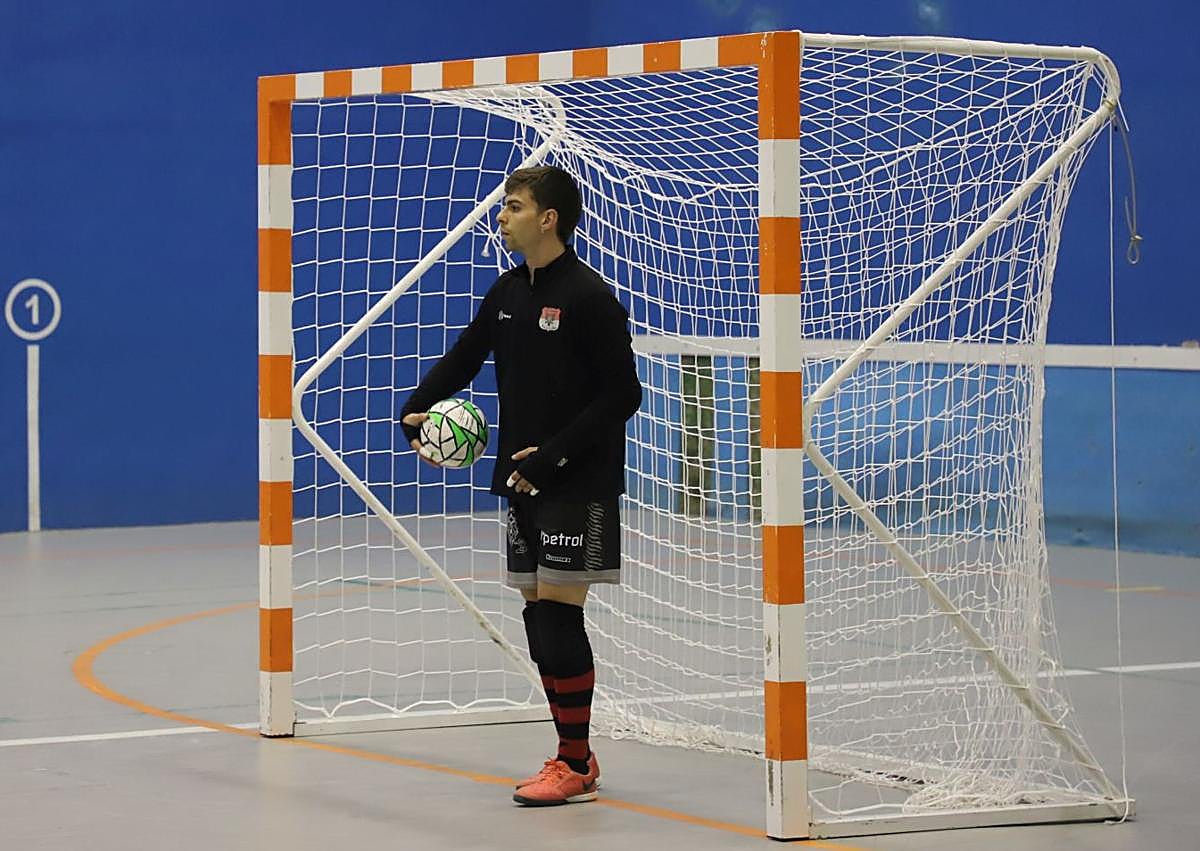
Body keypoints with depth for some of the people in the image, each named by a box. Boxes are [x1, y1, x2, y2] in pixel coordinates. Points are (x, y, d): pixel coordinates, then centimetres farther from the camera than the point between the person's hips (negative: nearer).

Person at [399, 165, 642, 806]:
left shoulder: (589, 296, -12)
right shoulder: (508, 291, 11)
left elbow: (622, 394, -14)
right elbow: (464, 356, 19)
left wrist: (553, 455, -19)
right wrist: (417, 410, 2)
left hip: (577, 487, -7)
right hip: (523, 485, 8)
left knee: (559, 615, -9)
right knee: (539, 616, 8)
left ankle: (574, 765, 0)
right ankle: (575, 756, 17)